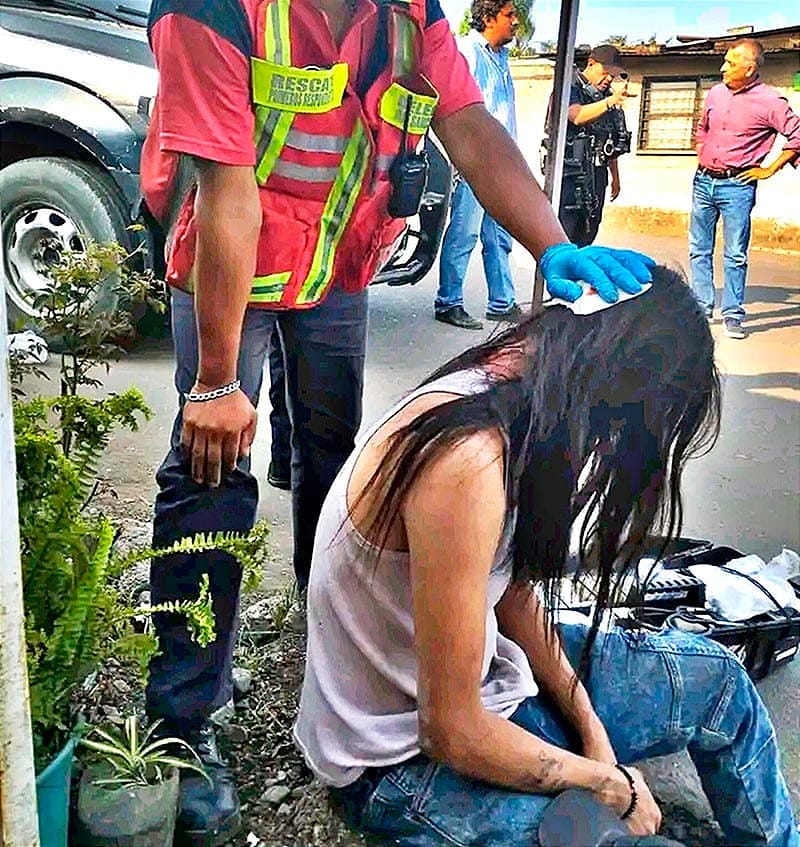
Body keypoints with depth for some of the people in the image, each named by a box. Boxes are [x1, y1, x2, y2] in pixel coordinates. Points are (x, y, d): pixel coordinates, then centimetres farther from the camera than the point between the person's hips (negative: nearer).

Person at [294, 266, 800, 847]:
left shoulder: (503, 392, -7)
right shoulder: (468, 462, -34)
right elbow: (451, 733, -26)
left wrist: (588, 722, 0)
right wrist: (610, 783, -12)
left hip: (467, 675, 8)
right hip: (402, 763, -8)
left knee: (716, 677, 12)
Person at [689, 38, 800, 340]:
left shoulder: (770, 101, -8)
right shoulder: (715, 93, 9)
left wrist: (769, 169, -6)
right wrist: (702, 157, 15)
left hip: (737, 186, -5)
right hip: (703, 181, 6)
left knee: (735, 255, -3)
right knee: (699, 250, 9)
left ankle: (732, 315, 5)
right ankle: (701, 308, 18)